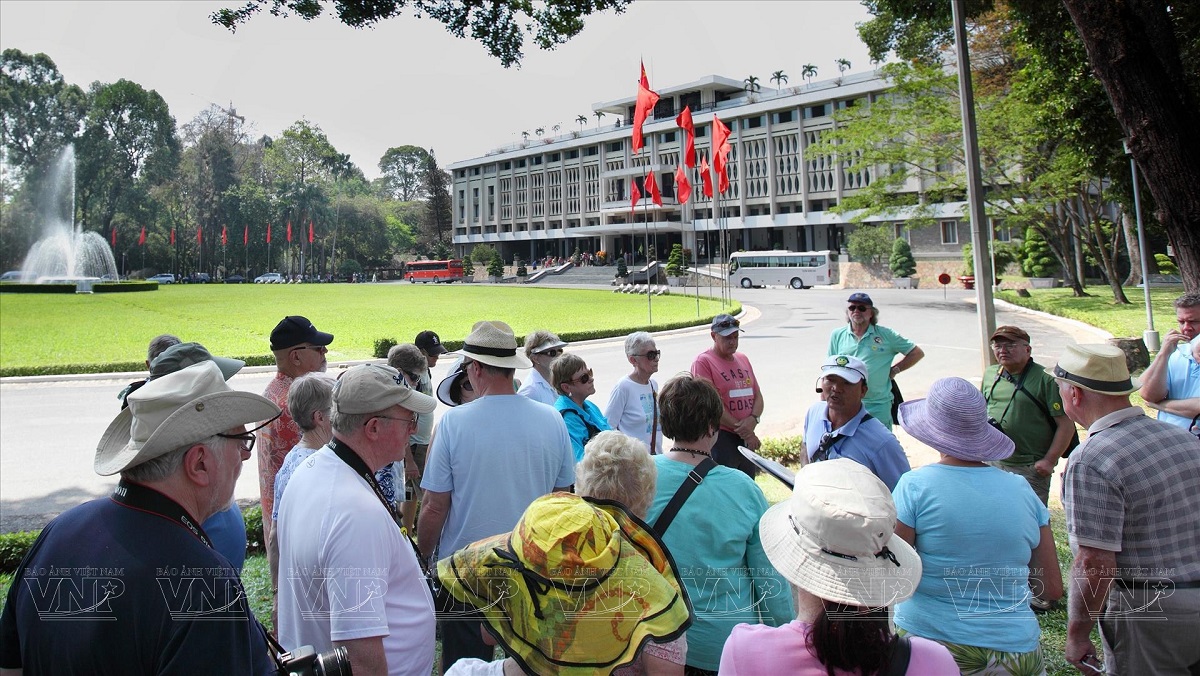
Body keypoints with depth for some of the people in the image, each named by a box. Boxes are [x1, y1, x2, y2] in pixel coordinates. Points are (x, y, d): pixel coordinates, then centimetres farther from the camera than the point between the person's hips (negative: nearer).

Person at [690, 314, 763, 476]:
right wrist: (742, 430, -14)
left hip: (748, 438, 7)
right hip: (721, 438, -7)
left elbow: (758, 396, 15)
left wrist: (753, 419, -7)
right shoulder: (703, 362, -7)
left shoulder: (743, 359, 16)